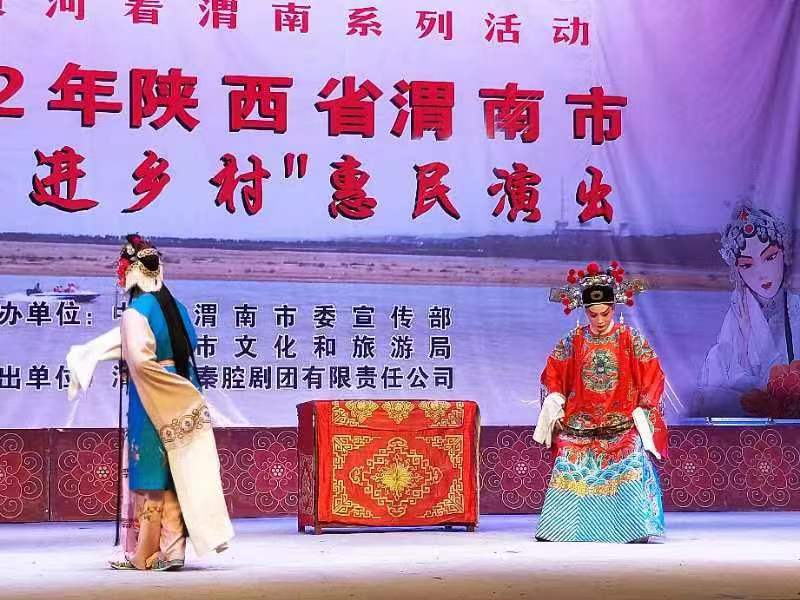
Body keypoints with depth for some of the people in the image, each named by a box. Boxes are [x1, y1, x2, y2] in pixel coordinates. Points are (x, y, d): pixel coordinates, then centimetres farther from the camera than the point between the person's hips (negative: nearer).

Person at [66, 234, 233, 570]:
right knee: (175, 475, 8)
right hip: (178, 402, 7)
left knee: (150, 476, 0)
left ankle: (144, 554, 6)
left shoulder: (137, 310, -12)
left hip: (150, 403, -6)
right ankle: (172, 550, 7)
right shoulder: (175, 307, 9)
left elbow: (140, 360, -23)